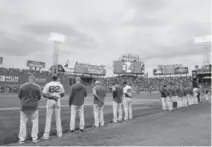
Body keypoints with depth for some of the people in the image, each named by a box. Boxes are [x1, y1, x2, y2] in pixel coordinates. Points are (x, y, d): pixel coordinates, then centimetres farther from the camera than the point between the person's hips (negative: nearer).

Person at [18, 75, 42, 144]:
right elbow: (39, 97, 2)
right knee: (35, 122, 11)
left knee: (23, 122, 12)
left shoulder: (22, 86, -3)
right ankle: (34, 138, 14)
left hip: (24, 107, 1)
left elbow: (19, 96, 6)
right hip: (34, 107, -1)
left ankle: (21, 139, 15)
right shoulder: (37, 87, -7)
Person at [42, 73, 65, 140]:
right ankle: (59, 133, 15)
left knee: (48, 118, 6)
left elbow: (44, 94, -13)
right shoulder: (60, 85, -1)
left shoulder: (47, 85, -5)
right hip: (58, 102, 1)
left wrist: (51, 97, -14)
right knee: (58, 117, 11)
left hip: (50, 102, -1)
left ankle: (46, 135, 5)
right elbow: (62, 95, 6)